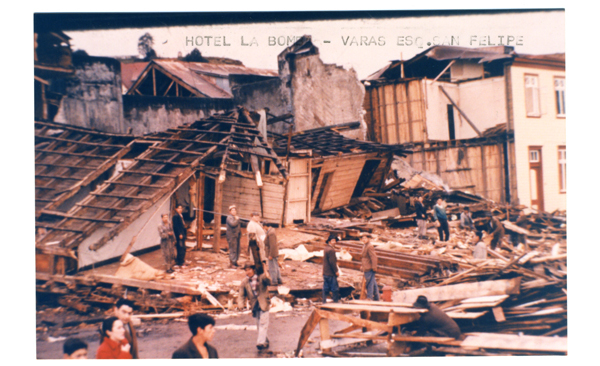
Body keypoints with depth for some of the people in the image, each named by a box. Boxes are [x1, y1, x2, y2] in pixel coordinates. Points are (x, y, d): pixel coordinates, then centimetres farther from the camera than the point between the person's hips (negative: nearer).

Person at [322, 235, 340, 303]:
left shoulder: (326, 249, 15)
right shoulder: (331, 250, -16)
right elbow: (332, 262, -20)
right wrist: (336, 271, -13)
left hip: (325, 273, 10)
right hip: (331, 273, -10)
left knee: (325, 288, 10)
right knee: (335, 289, -3)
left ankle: (324, 302, 11)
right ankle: (336, 301, 0)